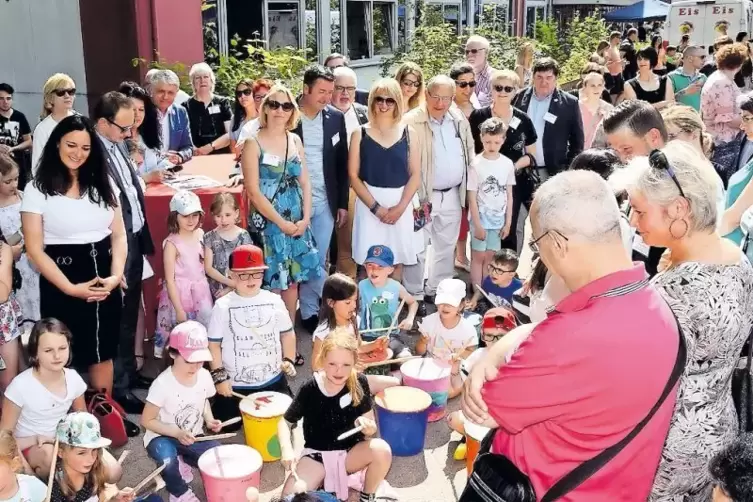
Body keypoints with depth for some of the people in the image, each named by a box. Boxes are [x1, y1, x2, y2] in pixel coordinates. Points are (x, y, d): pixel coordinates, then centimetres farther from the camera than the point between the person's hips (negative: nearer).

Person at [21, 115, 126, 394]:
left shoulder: (102, 185, 7)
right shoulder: (38, 189, -5)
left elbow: (119, 235, 8)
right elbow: (35, 249, -7)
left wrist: (116, 276, -8)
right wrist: (70, 287, -15)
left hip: (105, 282, 4)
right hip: (62, 287, -3)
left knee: (103, 353, 11)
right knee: (67, 358, 5)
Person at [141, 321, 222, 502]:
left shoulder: (204, 376, -8)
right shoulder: (163, 384, -24)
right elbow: (147, 421, -16)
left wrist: (209, 419, -7)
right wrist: (177, 433, -26)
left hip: (192, 436, 5)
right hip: (162, 437, -5)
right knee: (167, 459, -38)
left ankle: (183, 463, 13)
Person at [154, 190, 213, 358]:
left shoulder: (200, 234, 0)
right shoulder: (172, 243, -16)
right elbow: (169, 280, -14)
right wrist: (179, 310, -16)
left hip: (201, 292, 6)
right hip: (180, 294, -5)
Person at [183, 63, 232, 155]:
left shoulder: (223, 103, 9)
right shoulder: (186, 106, 9)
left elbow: (231, 134, 1)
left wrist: (210, 147, -10)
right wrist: (194, 151, -17)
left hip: (222, 156, 0)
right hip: (196, 158, 0)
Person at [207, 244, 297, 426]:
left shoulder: (274, 301, 0)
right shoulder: (223, 306, -8)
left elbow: (287, 333, 11)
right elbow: (214, 343, -4)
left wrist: (288, 360, -1)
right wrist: (219, 376, -8)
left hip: (273, 382, 2)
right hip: (235, 386, -2)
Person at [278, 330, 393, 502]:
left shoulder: (359, 383, -13)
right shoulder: (310, 389, -16)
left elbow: (370, 425, -5)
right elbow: (285, 423, -4)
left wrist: (368, 427, -29)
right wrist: (287, 449, -23)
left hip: (350, 452, 2)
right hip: (316, 455, -1)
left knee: (382, 450, -30)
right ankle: (320, 482, 7)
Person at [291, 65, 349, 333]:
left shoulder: (336, 118, 3)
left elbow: (342, 163, 8)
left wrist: (343, 203, 7)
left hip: (325, 202, 3)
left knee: (318, 261, 8)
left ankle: (312, 311, 20)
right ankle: (310, 311, 15)